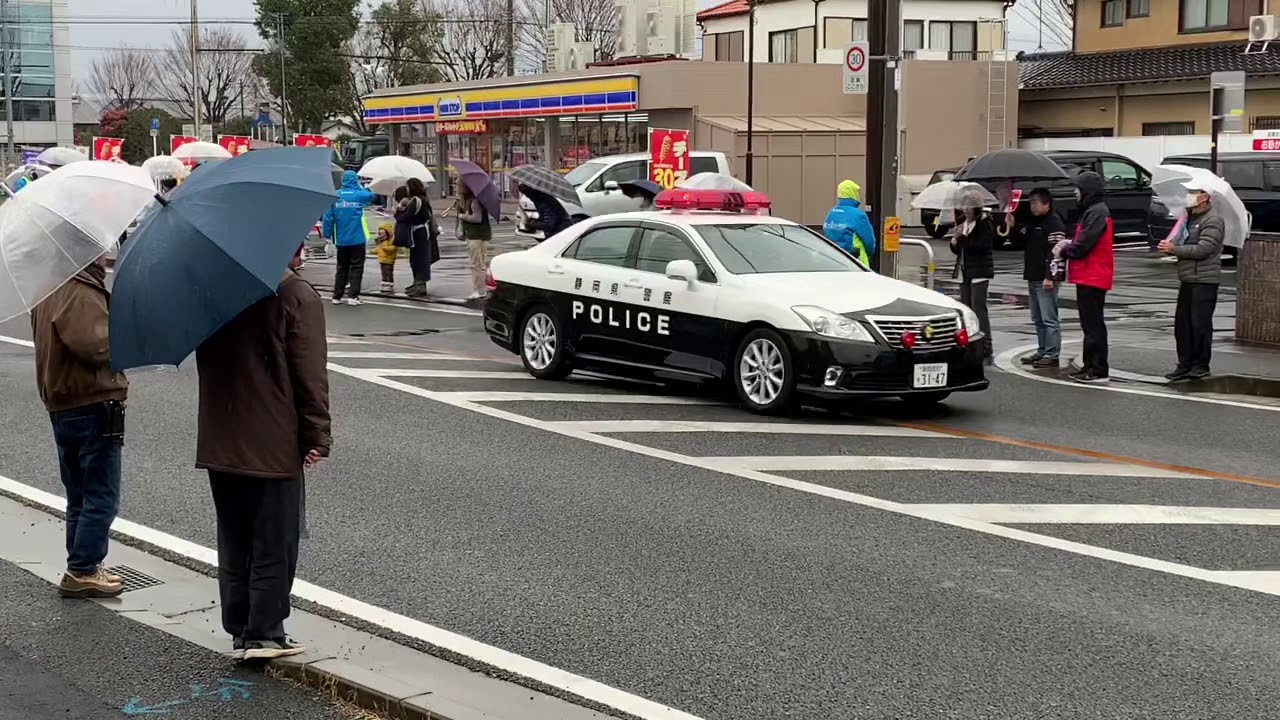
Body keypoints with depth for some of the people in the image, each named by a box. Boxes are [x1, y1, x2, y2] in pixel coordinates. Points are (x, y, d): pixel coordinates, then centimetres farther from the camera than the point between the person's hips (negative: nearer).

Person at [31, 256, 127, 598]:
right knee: (101, 498, -2)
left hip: (61, 408, 10)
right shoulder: (82, 295, -20)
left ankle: (81, 568, 24)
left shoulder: (50, 291, 11)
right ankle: (83, 571, 0)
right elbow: (96, 345, -28)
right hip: (93, 407, -10)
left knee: (79, 497, 17)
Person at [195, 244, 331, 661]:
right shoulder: (298, 297, -11)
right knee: (274, 543, 3)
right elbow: (310, 373, -13)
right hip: (274, 443, -6)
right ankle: (264, 633, 4)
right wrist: (317, 435, -9)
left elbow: (205, 359, 17)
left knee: (234, 541, 14)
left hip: (219, 442, 6)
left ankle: (240, 629, 19)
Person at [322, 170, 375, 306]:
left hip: (341, 240, 3)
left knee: (342, 268, 13)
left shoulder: (335, 196, -3)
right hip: (357, 239, -3)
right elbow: (371, 196, 14)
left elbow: (328, 217, -4)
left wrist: (327, 235, 3)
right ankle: (353, 296, -3)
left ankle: (337, 296, 14)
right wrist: (360, 187, 21)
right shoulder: (360, 195, -8)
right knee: (356, 268, 3)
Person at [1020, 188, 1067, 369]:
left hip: (1046, 279, -10)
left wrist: (1050, 276, -23)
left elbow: (1055, 251, -18)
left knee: (1049, 319, -9)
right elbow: (1022, 243, 25)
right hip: (1033, 278, 10)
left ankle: (1052, 355, -8)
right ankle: (1042, 352, 20)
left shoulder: (1054, 224, -11)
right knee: (1037, 319, 13)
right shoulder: (1033, 222, 19)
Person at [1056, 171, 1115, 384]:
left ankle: (1099, 371, -8)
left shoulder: (1097, 213, -17)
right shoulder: (1092, 211, 16)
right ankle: (1090, 366, 20)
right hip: (1089, 276, 11)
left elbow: (1083, 246, -21)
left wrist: (1064, 251, -4)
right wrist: (1069, 243, 4)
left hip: (1092, 277, -11)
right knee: (1090, 323, 14)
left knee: (1093, 324, -9)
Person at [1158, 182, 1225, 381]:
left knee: (1200, 324, -6)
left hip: (1204, 281, -9)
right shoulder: (1190, 217, 19)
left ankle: (1201, 366, 1)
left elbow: (1203, 249, -19)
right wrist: (1169, 245, 5)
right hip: (1187, 280, 9)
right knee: (1182, 323, 8)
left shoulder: (1213, 220, -10)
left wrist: (1174, 249, -15)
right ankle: (1185, 364, 15)